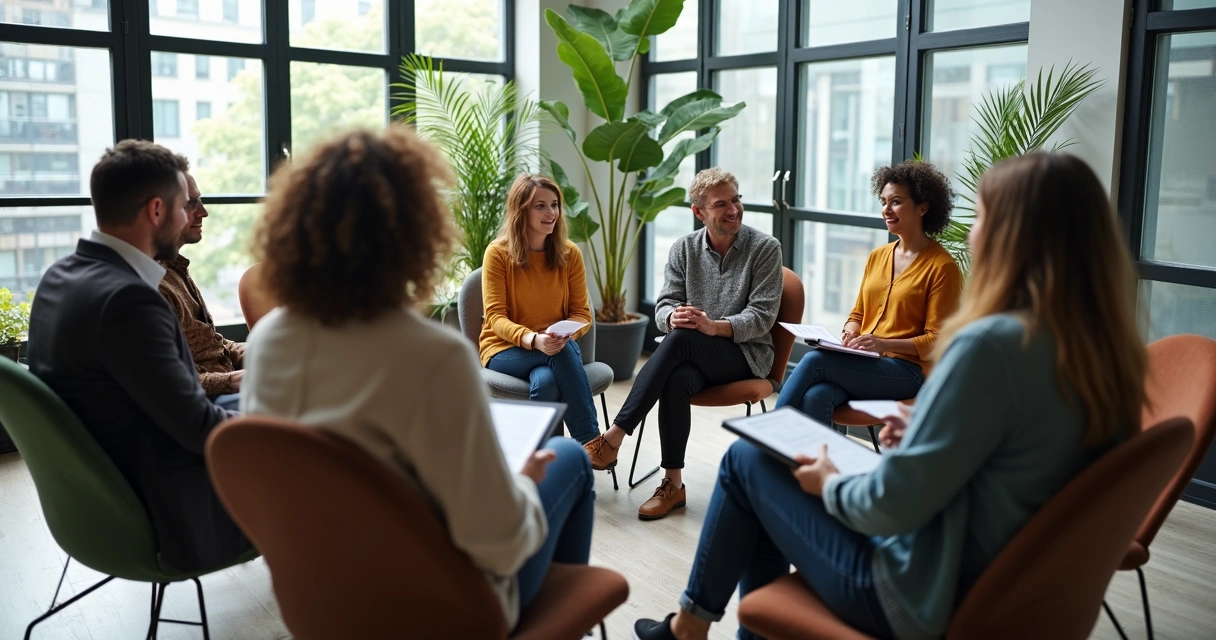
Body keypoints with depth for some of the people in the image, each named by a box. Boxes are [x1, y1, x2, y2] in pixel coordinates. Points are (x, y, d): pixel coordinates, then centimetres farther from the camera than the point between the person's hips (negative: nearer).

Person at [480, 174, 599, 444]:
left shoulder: (569, 253, 1)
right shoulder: (498, 253, -7)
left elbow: (582, 312, 2)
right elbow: (495, 317, -11)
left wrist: (566, 334, -23)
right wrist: (533, 339, -31)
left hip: (557, 348, 2)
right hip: (505, 349, -2)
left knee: (546, 381, -35)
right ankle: (591, 443, -32)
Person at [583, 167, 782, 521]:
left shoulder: (765, 248, -4)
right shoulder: (684, 248, 7)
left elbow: (762, 316, -11)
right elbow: (663, 307, 3)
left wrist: (714, 326, -28)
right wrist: (673, 316, -23)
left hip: (745, 353, -3)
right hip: (695, 355, 3)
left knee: (680, 339, -33)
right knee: (677, 380, -35)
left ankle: (614, 437, -32)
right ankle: (673, 483, -24)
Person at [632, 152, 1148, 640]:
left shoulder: (993, 344, -28)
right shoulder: (1104, 348, -2)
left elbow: (891, 506, -25)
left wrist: (829, 483, -6)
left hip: (923, 596, -8)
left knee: (747, 460, 9)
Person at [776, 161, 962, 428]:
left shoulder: (941, 266, -4)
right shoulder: (877, 256, 16)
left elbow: (936, 341, -7)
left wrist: (884, 344, -21)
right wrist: (850, 332, -2)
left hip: (907, 369, -5)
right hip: (863, 362, 5)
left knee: (814, 360, -27)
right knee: (815, 396, -29)